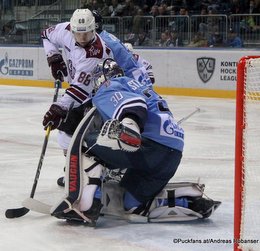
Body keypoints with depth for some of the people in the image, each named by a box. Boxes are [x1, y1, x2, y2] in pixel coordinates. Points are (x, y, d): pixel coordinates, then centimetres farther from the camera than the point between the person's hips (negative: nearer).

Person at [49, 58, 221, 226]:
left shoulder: (108, 87, 6)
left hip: (149, 145, -9)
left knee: (85, 142, 2)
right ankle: (192, 202, 8)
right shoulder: (139, 86, 36)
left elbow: (131, 102, -16)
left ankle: (83, 205, -14)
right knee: (133, 205, 19)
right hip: (173, 154, 9)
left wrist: (128, 122, -36)